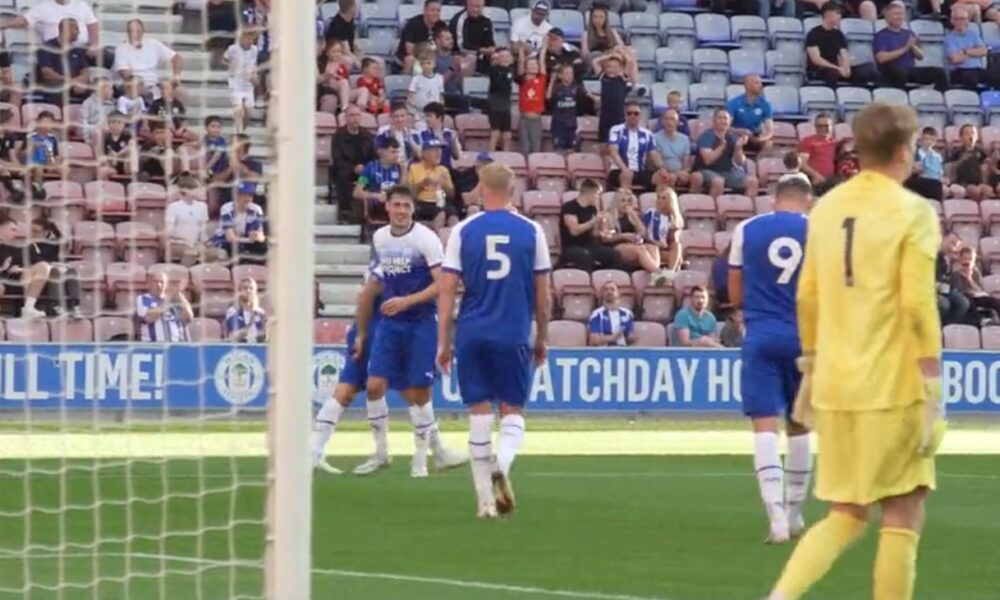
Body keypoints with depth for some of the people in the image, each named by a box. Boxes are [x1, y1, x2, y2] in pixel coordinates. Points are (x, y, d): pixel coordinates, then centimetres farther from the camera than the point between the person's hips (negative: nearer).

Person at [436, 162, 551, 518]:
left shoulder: (463, 231, 1)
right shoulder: (531, 231, 1)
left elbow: (448, 289, -1)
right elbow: (542, 292, 5)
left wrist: (443, 342, 4)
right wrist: (542, 338, 17)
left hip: (472, 335, 0)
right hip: (515, 335, 0)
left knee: (479, 413, 7)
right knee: (513, 411, 9)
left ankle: (486, 500, 9)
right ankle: (502, 464, -22)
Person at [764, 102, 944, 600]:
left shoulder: (827, 207, 9)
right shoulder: (912, 212, -9)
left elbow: (807, 297, 12)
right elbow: (918, 304, -15)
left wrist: (810, 369, 21)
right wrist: (933, 389, -12)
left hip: (835, 387, 6)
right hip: (893, 387, -6)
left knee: (846, 515, 14)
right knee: (903, 516, 2)